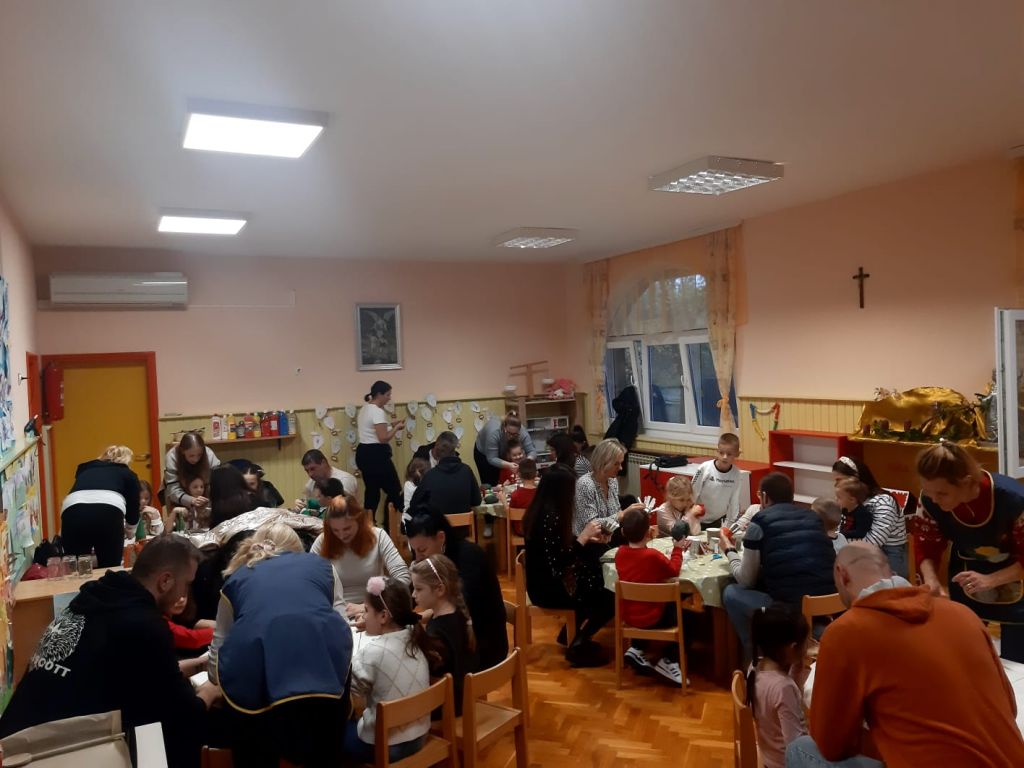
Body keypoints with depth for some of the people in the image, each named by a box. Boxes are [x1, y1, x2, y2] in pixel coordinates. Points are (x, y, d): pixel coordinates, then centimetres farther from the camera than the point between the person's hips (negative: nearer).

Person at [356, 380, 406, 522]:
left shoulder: (365, 409, 13)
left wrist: (390, 423, 16)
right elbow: (383, 438, -22)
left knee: (371, 491, 15)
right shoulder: (378, 412, -18)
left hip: (363, 453, 10)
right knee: (394, 491, 0)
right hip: (376, 455, -10)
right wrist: (396, 428, -7)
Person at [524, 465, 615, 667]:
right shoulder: (551, 517, -27)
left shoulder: (541, 510, 2)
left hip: (544, 580, 9)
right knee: (610, 600, -4)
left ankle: (575, 635, 28)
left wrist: (588, 538, 4)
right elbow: (558, 563, -28)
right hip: (547, 588, -9)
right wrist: (583, 537, -21)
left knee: (595, 583, 17)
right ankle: (578, 647, 10)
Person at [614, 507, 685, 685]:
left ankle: (637, 650, 21)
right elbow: (674, 571, -5)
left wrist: (632, 533, 11)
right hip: (652, 618, -6)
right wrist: (677, 549, 7)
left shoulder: (619, 553, -7)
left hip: (628, 616, 6)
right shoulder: (653, 555, -23)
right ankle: (668, 660, 7)